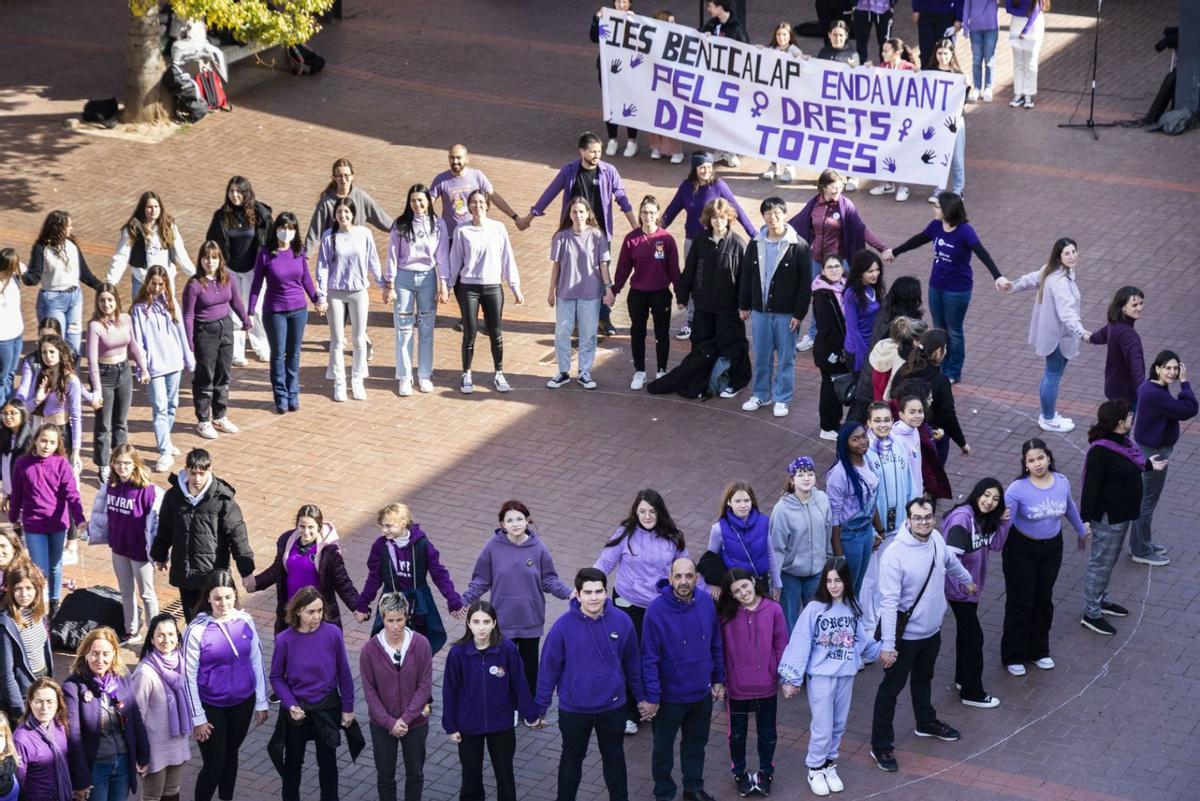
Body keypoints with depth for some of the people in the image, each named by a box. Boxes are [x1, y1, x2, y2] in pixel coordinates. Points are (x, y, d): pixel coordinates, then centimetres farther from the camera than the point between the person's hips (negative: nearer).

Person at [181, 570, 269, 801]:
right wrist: (198, 718, -12)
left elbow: (257, 663, 1)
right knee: (214, 764, -1)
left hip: (242, 703, 4)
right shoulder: (197, 630, -19)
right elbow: (189, 676, -13)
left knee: (230, 754, 20)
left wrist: (261, 703, 3)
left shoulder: (245, 621, -7)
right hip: (211, 706, -4)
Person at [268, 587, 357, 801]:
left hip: (328, 708, 0)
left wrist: (348, 707, 0)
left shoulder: (332, 633, -16)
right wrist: (290, 704, -19)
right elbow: (276, 677, -6)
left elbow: (343, 673, -5)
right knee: (293, 762, 18)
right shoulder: (285, 639, -17)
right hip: (296, 710, 0)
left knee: (328, 761, 17)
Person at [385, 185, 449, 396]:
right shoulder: (400, 225, -2)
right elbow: (392, 256, 0)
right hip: (404, 277, -1)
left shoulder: (439, 225, 0)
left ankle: (425, 375, 16)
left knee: (426, 328, 5)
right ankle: (404, 378, 7)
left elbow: (443, 257, 2)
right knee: (404, 329, 0)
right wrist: (389, 285, -4)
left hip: (427, 277, 1)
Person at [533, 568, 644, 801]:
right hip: (574, 710, -1)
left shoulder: (621, 621, -13)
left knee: (614, 758, 20)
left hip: (612, 707, 1)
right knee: (572, 758, 19)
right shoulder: (564, 626, -19)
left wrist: (641, 696, 10)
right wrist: (540, 706, -4)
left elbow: (632, 663, 1)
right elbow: (549, 667, -9)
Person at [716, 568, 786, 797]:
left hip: (766, 685, 0)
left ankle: (765, 772, 38)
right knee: (738, 732, 18)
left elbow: (781, 645, -5)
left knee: (767, 731, 18)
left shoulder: (773, 610, -12)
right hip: (737, 686, 0)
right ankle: (739, 773, 38)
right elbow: (720, 650, -4)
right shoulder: (726, 615, -10)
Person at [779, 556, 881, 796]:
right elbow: (800, 644, -12)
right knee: (822, 728, -1)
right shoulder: (814, 608, -13)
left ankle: (829, 765, 32)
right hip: (820, 675, -4)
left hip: (846, 675, 4)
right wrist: (792, 678, -13)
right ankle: (815, 770, 18)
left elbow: (862, 639, 14)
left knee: (838, 725, 15)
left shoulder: (852, 608, 0)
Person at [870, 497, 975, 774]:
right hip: (905, 635, -7)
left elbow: (950, 560, 18)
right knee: (891, 688, 7)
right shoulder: (895, 555, -30)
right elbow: (889, 602, -29)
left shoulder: (936, 538, -7)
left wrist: (966, 579, 36)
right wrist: (887, 645, -30)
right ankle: (881, 746, 19)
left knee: (923, 679, 29)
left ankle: (926, 723, 51)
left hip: (932, 630, 7)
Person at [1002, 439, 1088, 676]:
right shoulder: (1017, 489, -25)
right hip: (1022, 550, -5)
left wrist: (1082, 530, 28)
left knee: (1044, 600, 18)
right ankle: (1013, 656, 23)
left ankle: (1039, 651, 37)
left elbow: (1069, 508, 12)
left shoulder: (1062, 482, -9)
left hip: (1052, 548, 5)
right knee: (1020, 603, 4)